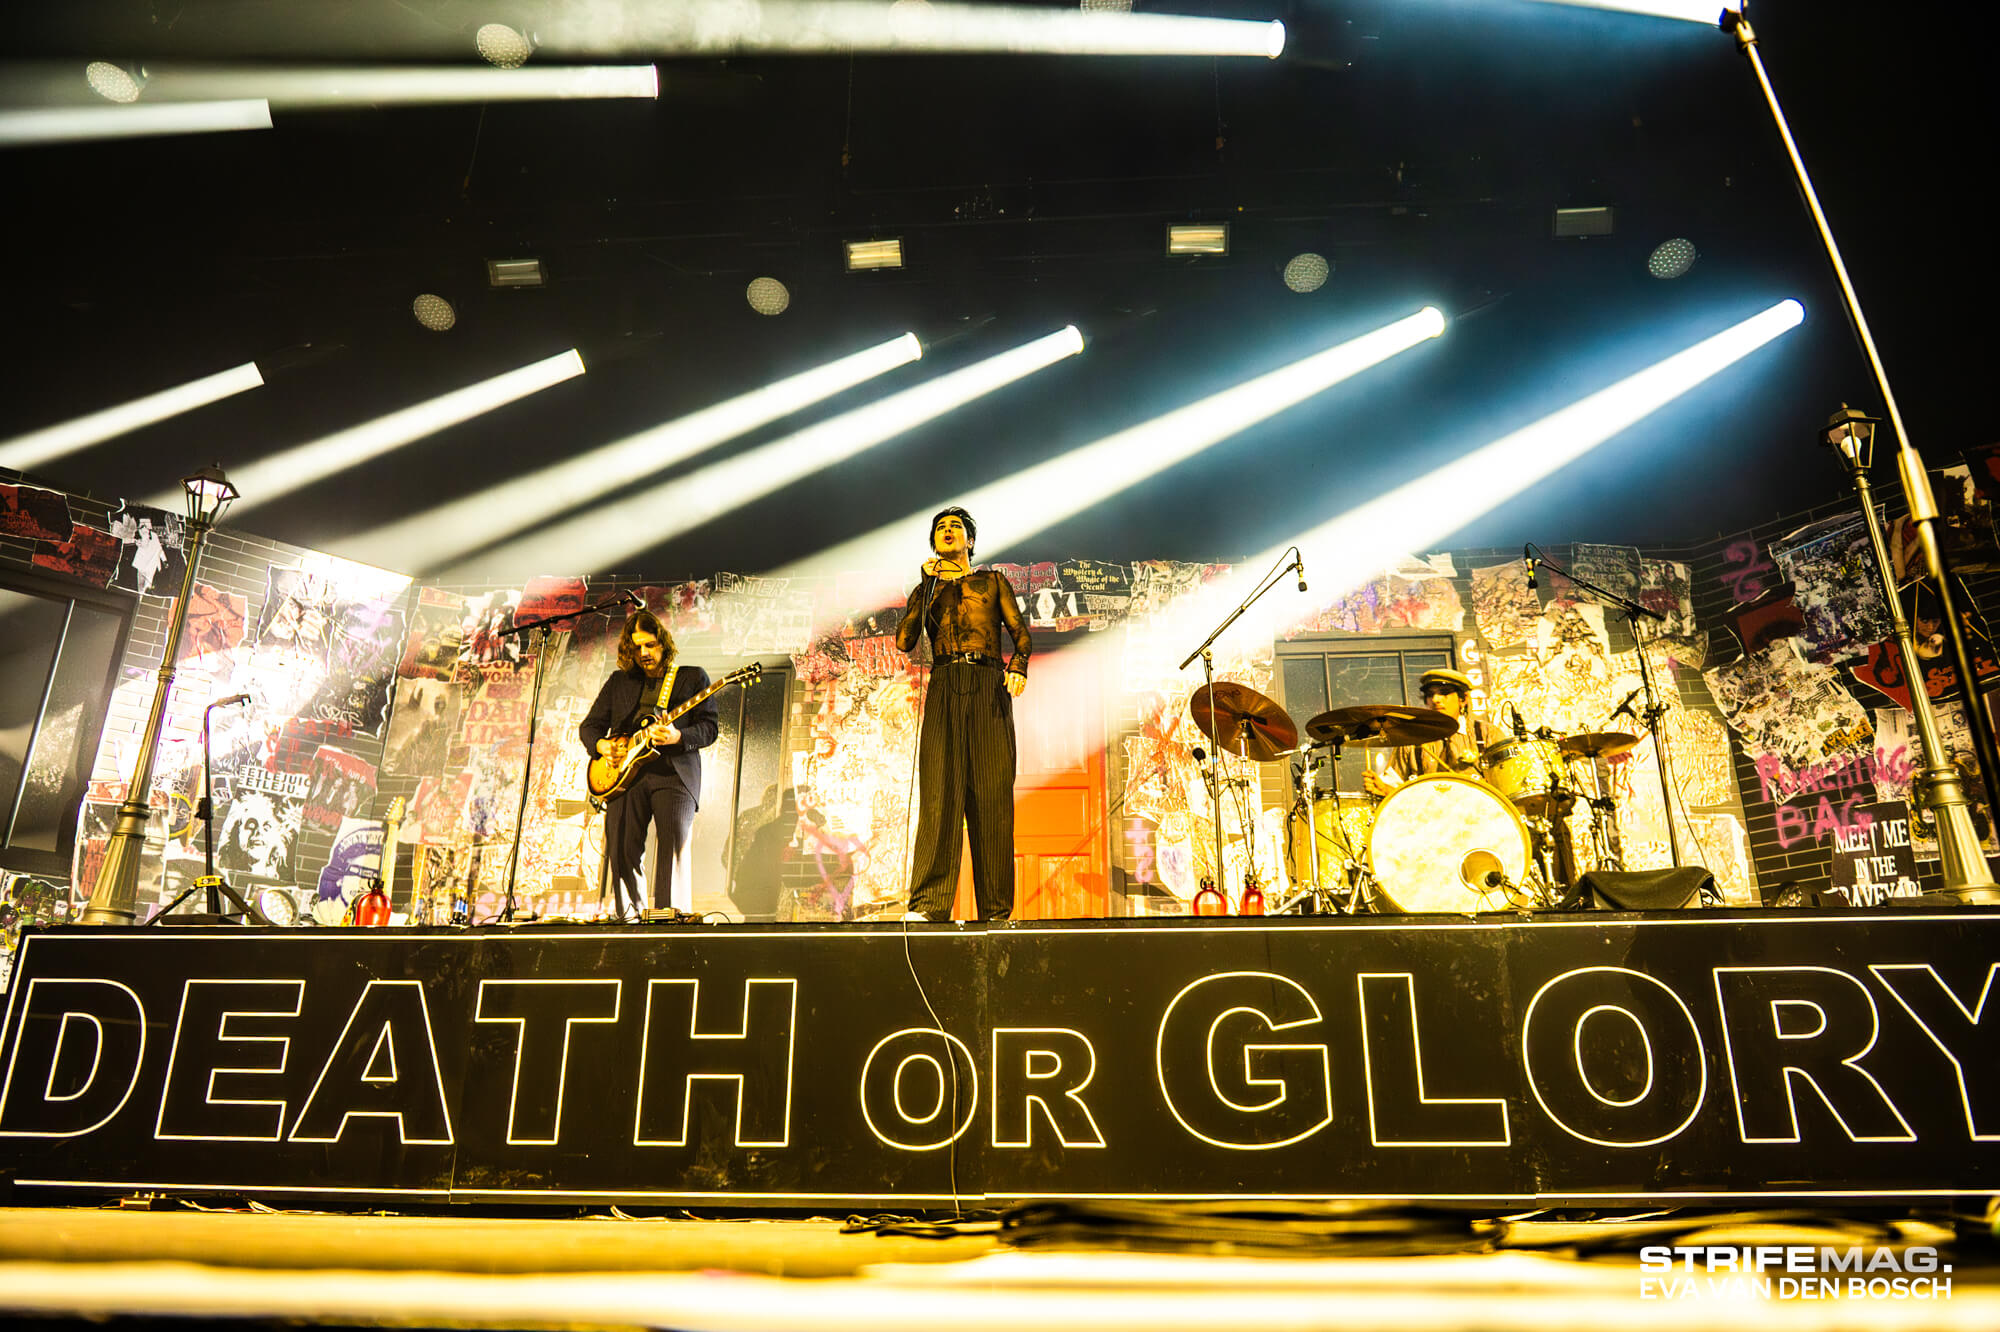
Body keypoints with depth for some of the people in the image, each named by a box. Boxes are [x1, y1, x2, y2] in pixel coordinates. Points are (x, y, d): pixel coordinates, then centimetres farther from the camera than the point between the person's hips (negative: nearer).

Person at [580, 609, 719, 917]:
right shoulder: (619, 681, 20)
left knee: (674, 851, -14)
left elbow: (710, 727, 2)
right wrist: (600, 745, -1)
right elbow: (589, 725, 21)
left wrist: (677, 737, -17)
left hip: (674, 774, -3)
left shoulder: (693, 677, 11)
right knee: (622, 853, -4)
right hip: (625, 775, 3)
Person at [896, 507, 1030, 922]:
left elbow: (1021, 633, 12)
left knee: (992, 795, -6)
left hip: (989, 686, 0)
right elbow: (905, 641, 5)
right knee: (940, 791, -14)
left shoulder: (992, 580, 22)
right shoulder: (926, 590, 23)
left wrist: (1018, 667, -9)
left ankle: (996, 911, -4)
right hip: (944, 688, 0)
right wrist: (929, 584, 5)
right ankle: (928, 904, -19)